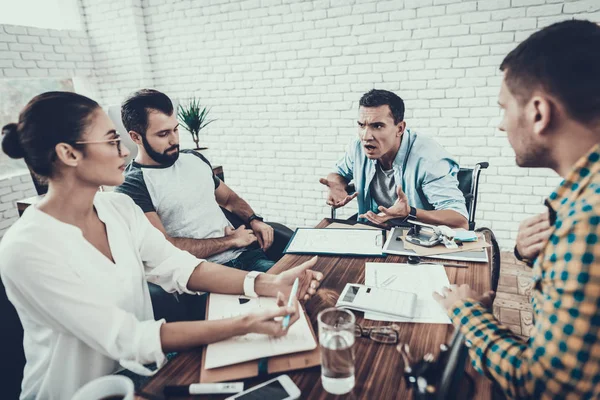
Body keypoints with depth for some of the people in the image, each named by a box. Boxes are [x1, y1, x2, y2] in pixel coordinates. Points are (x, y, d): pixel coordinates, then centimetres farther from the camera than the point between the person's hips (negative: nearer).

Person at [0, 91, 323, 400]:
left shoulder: (119, 207, -4)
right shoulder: (26, 249, -24)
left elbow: (178, 268, -10)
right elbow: (124, 339, -27)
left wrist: (270, 284, -23)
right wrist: (244, 325, -33)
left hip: (141, 372, 5)